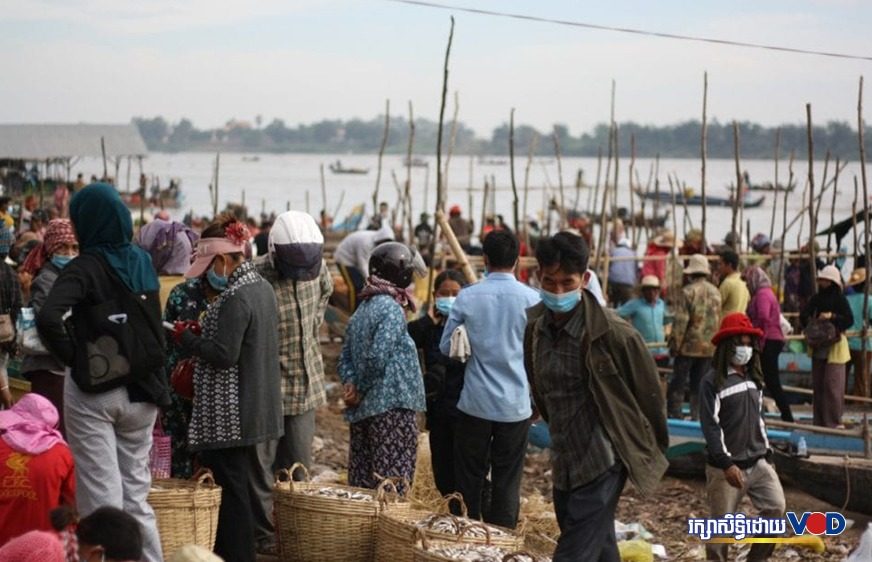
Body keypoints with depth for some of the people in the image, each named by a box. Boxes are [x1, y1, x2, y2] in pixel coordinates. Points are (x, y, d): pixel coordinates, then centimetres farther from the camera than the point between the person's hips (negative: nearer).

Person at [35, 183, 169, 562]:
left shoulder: (86, 267, -14)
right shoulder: (143, 262, 6)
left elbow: (48, 317, -28)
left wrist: (72, 356, -14)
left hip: (93, 389, -6)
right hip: (141, 390, 6)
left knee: (101, 497, 1)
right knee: (136, 494, 15)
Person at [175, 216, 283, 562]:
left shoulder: (235, 299, -21)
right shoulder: (262, 288, 8)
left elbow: (224, 355, -24)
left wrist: (188, 338, -10)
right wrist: (203, 335, 11)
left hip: (231, 411, -10)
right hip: (256, 404, 10)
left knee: (233, 483, -3)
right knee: (242, 478, 17)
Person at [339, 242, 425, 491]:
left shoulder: (363, 307, 13)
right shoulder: (391, 309, -12)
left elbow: (346, 355, 12)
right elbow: (377, 357, -19)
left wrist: (350, 383, 0)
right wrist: (362, 389, -6)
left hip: (362, 409, 8)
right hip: (391, 406, -8)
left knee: (361, 482, 10)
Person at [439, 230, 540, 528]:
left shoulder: (467, 297, -6)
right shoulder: (532, 300, -8)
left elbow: (446, 347, 1)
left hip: (476, 403, 1)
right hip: (515, 404, 0)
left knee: (469, 479, 12)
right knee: (507, 482, 7)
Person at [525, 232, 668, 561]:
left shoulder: (613, 334, -18)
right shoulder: (534, 326, 0)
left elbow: (648, 394, -6)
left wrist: (652, 451, 4)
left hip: (601, 464, -7)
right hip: (563, 465, 7)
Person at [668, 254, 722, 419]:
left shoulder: (688, 291, -11)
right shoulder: (716, 292, 7)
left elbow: (680, 321, -14)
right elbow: (717, 320, 13)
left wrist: (674, 344, -7)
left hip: (689, 345, -5)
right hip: (709, 347, 5)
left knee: (678, 381, 2)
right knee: (700, 383, 10)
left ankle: (674, 413, -1)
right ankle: (697, 415, 8)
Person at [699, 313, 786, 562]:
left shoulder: (754, 378, 13)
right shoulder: (712, 381, -10)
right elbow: (710, 426, -16)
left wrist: (766, 453, 17)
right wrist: (726, 464, -21)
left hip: (757, 462, 6)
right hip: (725, 466, -6)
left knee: (776, 508, -5)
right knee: (722, 526, 0)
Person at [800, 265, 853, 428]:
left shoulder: (840, 299, -5)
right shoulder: (816, 299, 9)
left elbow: (849, 320, -11)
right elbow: (803, 316, 7)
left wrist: (832, 316, -22)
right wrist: (809, 321, -13)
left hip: (835, 347, -6)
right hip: (818, 347, 6)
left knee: (832, 384, -8)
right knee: (817, 384, 8)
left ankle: (833, 422, -4)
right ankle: (819, 421, 16)